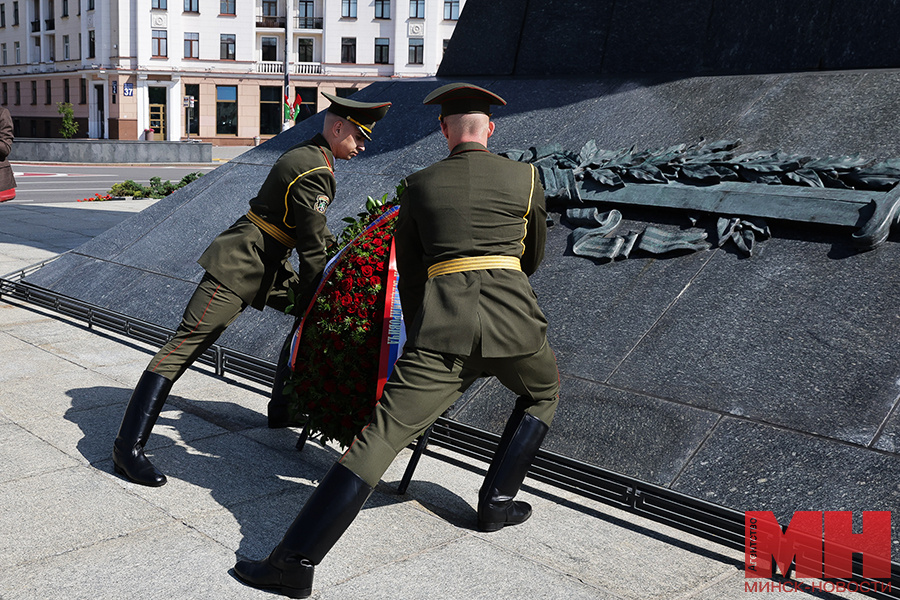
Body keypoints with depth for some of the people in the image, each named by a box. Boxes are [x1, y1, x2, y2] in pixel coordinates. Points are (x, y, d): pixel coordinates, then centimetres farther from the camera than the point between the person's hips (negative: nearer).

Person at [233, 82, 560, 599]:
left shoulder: (420, 184, 15)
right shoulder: (526, 177, 14)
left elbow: (407, 268, 19)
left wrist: (420, 332, 32)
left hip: (442, 326, 0)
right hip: (513, 318, 1)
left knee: (380, 437, -4)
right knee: (544, 394, 33)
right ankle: (497, 502, 31)